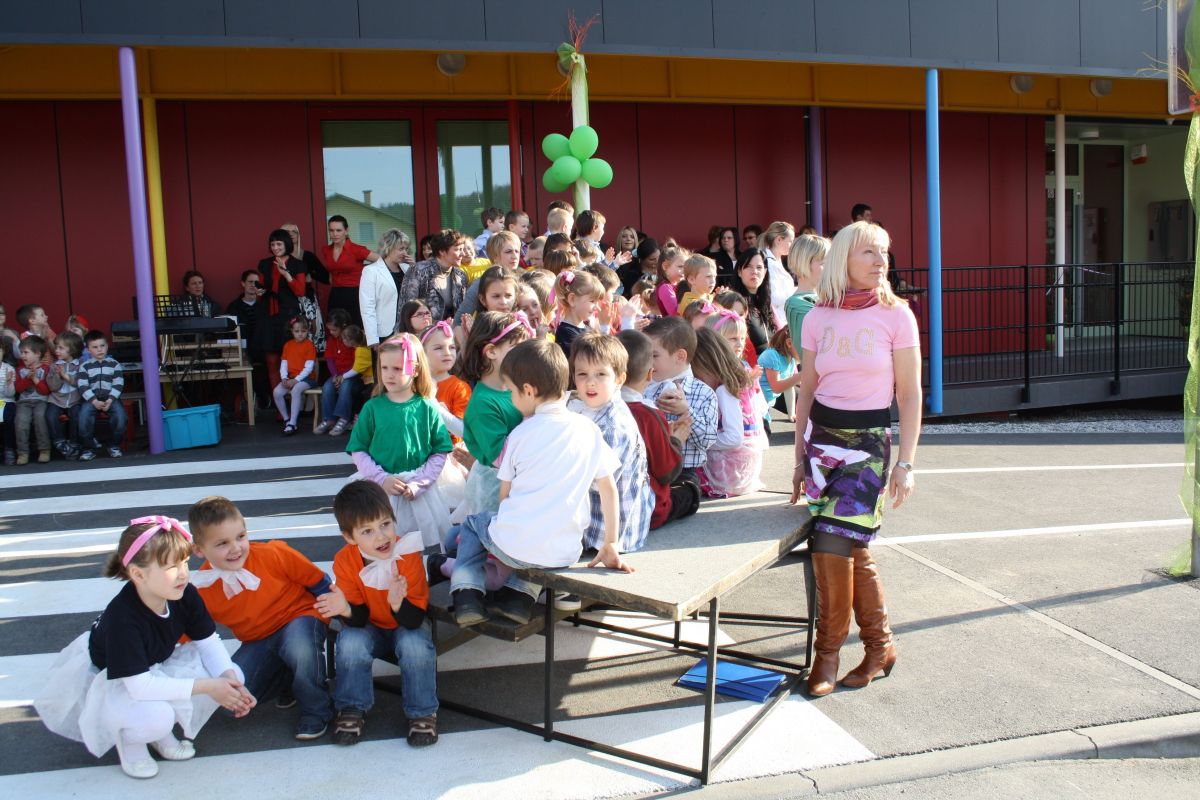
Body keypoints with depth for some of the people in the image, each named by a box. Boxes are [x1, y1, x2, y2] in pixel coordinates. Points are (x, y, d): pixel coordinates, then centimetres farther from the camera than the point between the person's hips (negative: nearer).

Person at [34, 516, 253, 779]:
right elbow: (140, 685, -37)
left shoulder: (186, 596, -18)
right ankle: (128, 737, -1)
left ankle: (160, 732, 4)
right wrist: (206, 686, -37)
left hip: (159, 669, 7)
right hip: (110, 681, -7)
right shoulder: (122, 617, -35)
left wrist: (230, 681, -28)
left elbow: (209, 643, -9)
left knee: (232, 674, -14)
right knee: (156, 716, -39)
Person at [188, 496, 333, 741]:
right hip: (257, 642, 4)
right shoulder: (200, 588, -13)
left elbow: (318, 582, -8)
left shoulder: (273, 554, -21)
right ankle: (291, 681, 9)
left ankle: (316, 711, -10)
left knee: (300, 649, -39)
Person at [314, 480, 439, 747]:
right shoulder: (345, 561, -18)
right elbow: (360, 617, -14)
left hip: (406, 626, -1)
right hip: (371, 628, 2)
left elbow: (415, 619, -26)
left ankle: (423, 713, -10)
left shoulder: (408, 555, -25)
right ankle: (352, 709, -6)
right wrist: (346, 610, -38)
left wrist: (398, 603, -48)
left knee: (415, 645, -32)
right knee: (350, 642, -29)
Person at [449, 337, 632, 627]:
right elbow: (608, 488, 3)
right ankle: (520, 594, 15)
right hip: (564, 554, 3)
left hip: (512, 546, -3)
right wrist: (610, 545, 9)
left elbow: (505, 494, 2)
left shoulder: (521, 434, -6)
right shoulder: (588, 429, 1)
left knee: (473, 521, 29)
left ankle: (467, 594, 10)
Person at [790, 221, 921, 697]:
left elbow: (910, 394, -3)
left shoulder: (895, 315, -4)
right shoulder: (818, 318, 4)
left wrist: (906, 462, -8)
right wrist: (800, 459, 10)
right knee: (853, 548, 8)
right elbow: (807, 391, 10)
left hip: (870, 439, -3)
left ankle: (828, 651, 6)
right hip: (823, 434, 3)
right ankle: (880, 645, 26)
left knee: (831, 543, -13)